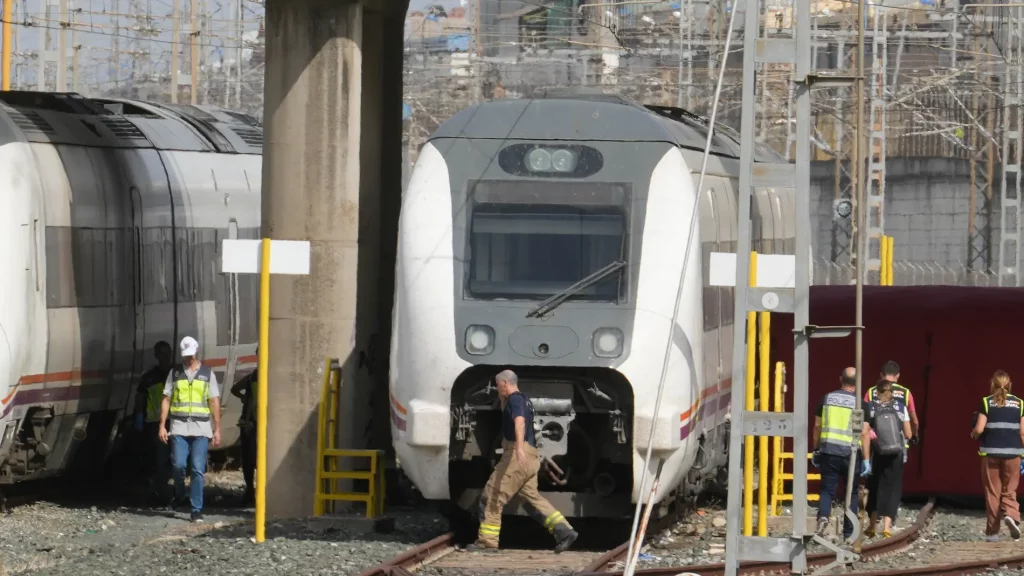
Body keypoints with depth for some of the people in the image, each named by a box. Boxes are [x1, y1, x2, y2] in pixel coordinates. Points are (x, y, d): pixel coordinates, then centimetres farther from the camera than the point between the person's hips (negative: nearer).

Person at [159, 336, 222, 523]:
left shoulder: (207, 374, 8)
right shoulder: (175, 373, 9)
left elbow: (215, 403, 6)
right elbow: (166, 400, 8)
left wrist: (217, 430, 1)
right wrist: (162, 426, -1)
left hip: (201, 429, -1)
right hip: (179, 428, 1)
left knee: (198, 470, -5)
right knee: (178, 465, -8)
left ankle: (197, 510, -2)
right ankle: (179, 495, 21)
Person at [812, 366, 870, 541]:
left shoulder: (827, 398, 4)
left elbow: (817, 426, 8)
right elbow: (863, 432, -8)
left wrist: (815, 450, 18)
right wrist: (866, 459, -4)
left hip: (828, 452, 2)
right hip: (850, 453, -2)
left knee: (827, 489, 7)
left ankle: (823, 515, -22)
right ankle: (848, 532, 12)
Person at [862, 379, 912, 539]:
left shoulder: (870, 408, -3)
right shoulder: (900, 407, 0)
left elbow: (865, 434, -11)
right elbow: (908, 434, 0)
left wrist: (866, 459, -11)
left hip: (877, 454, 0)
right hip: (896, 454, 0)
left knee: (875, 489, 15)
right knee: (892, 489, 6)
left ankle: (872, 526, 18)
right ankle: (887, 525, -9)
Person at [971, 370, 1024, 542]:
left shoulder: (987, 402, -2)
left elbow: (979, 429, -9)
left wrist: (973, 434, 13)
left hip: (991, 453, -1)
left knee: (992, 492, 8)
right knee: (1009, 491, 11)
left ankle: (992, 531, 10)